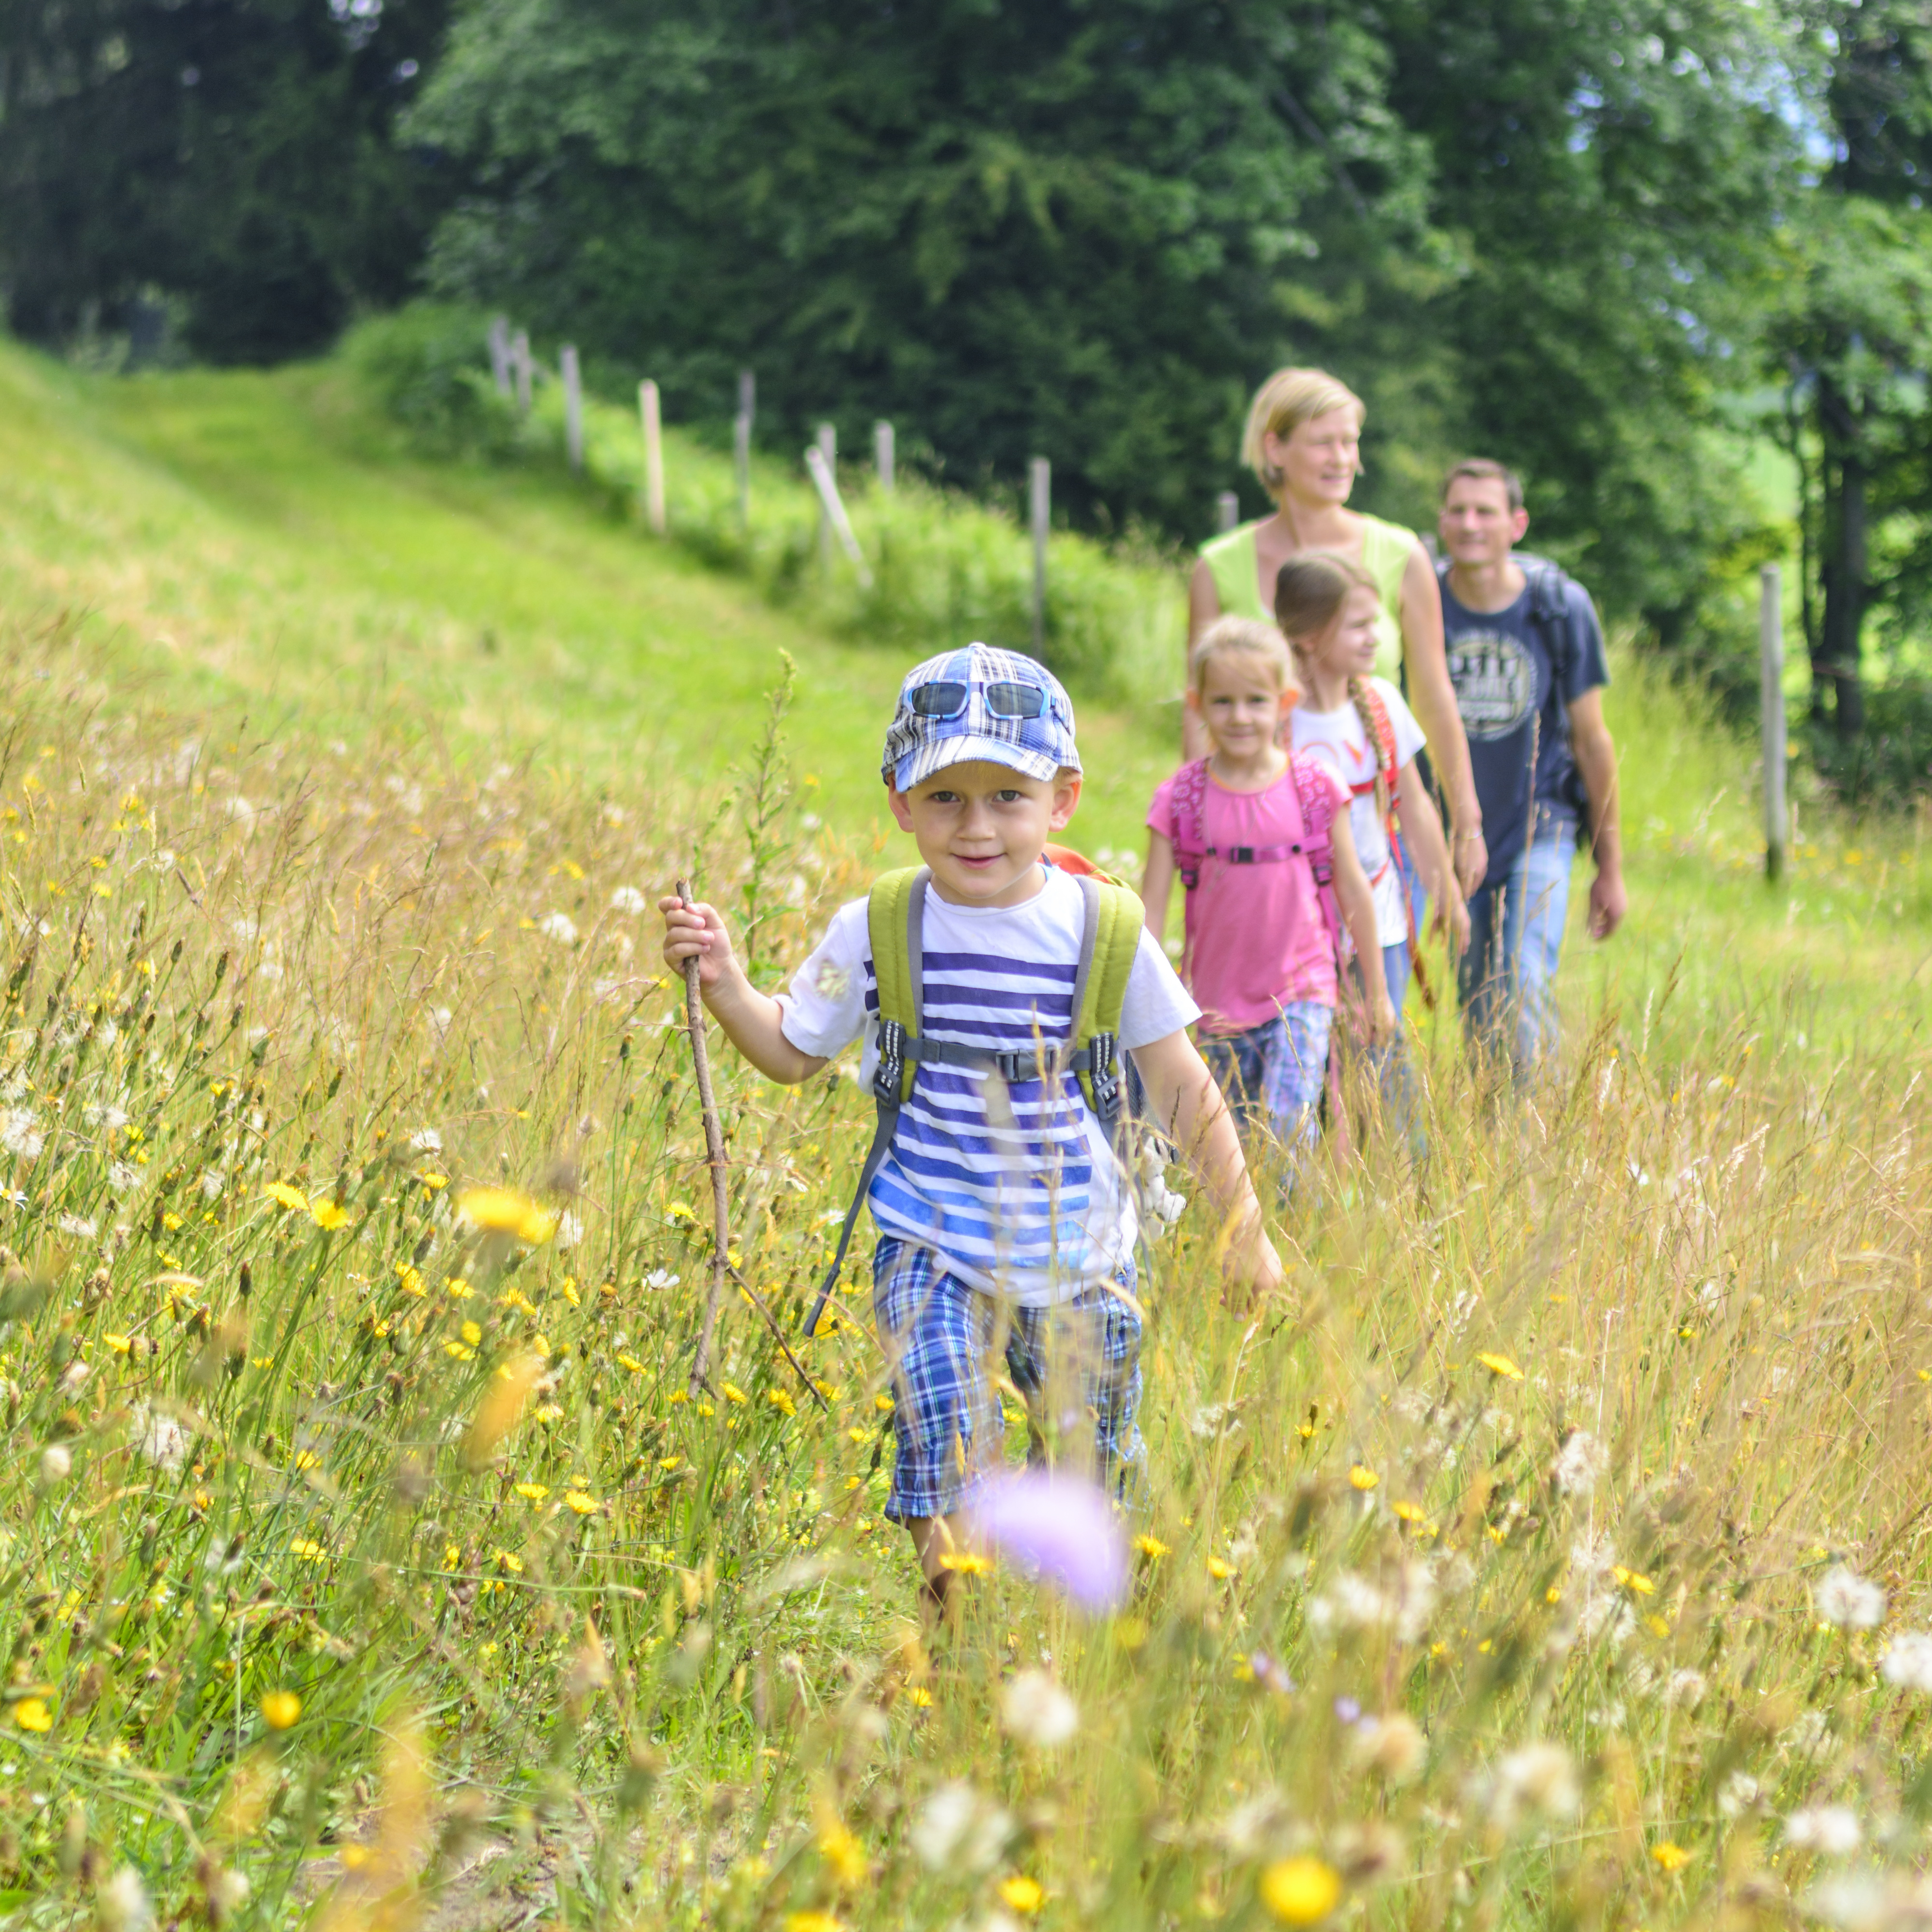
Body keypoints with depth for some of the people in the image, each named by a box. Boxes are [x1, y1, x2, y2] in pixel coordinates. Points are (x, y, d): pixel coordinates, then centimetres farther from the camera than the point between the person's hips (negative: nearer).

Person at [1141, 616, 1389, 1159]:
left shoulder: (1314, 787, -5)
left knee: (1288, 1130, -18)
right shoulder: (1179, 801, -4)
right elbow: (1150, 911, -2)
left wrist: (1377, 991, 10)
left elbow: (1353, 891, 4)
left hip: (1302, 992, -2)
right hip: (1220, 1005, 2)